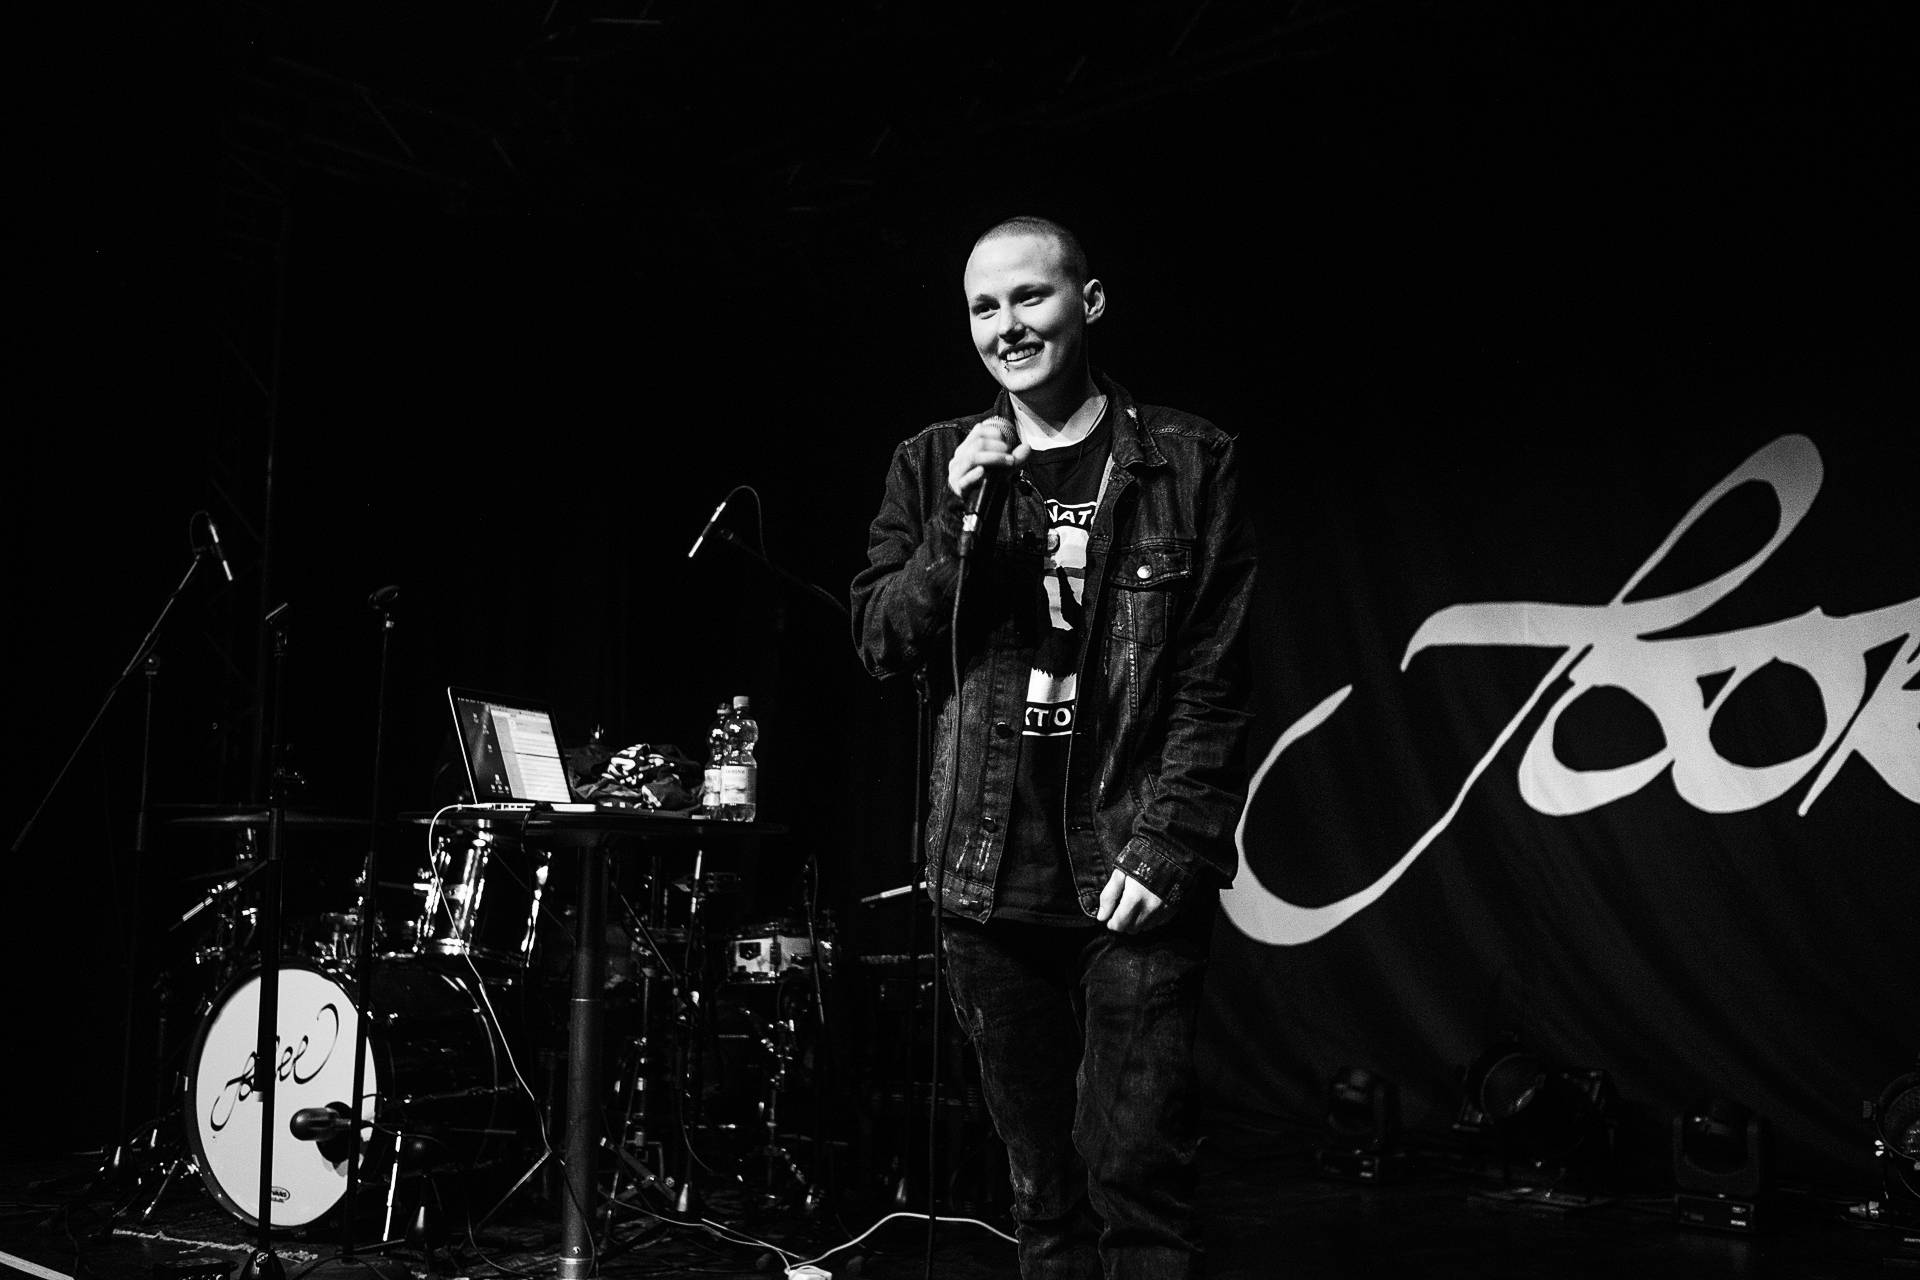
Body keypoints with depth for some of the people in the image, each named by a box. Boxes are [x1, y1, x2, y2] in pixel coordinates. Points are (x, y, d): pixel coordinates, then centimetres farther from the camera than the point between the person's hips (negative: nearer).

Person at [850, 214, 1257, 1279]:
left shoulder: (1189, 463, 2)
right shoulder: (932, 466, 10)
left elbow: (1213, 682, -3)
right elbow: (880, 644, 4)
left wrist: (1165, 847, -11)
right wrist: (959, 521, -10)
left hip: (1131, 872, -3)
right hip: (989, 872, 3)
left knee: (1137, 1169, -5)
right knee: (1039, 1180, 11)